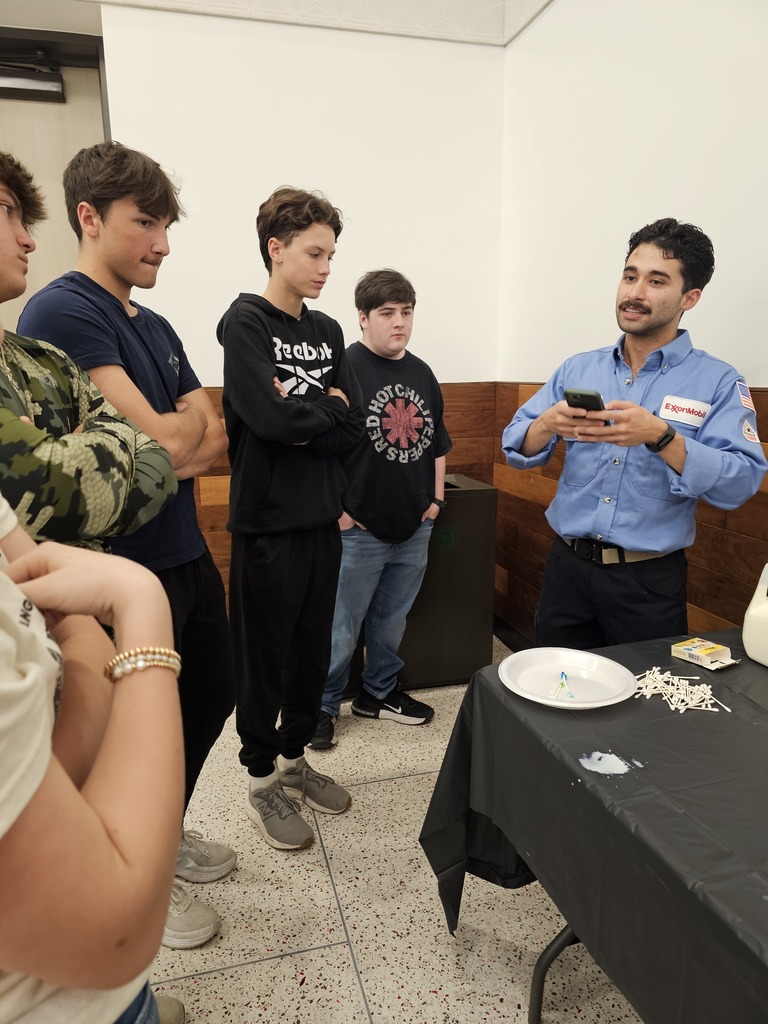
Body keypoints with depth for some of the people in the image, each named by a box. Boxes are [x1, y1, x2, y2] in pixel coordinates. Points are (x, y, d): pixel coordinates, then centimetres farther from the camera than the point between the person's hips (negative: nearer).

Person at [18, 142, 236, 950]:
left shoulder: (157, 328, 12)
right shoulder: (62, 313, -15)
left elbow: (215, 438, 7)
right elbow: (159, 439, -23)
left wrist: (170, 436, -12)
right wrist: (189, 419, -2)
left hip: (186, 553, 8)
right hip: (128, 567, -8)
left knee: (211, 694, 20)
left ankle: (167, 833, 45)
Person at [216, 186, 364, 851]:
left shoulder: (328, 332, 11)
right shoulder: (245, 322, -7)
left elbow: (353, 430, 2)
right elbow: (269, 417, -22)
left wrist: (299, 419, -13)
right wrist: (328, 405, -6)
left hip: (323, 517, 6)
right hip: (268, 520, -6)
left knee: (314, 648, 16)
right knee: (265, 655, 7)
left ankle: (294, 756, 36)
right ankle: (262, 779, 27)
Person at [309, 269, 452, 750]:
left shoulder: (422, 373, 11)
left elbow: (437, 441, 20)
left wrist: (437, 498, 13)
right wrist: (337, 509, -15)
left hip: (414, 527, 6)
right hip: (360, 529, -6)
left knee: (392, 621, 20)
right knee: (342, 627, 7)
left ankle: (380, 692, 39)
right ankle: (324, 705, 26)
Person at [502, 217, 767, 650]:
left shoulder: (718, 381, -4)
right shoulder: (578, 368, 6)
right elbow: (517, 448, 2)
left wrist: (659, 436, -29)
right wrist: (548, 424, -20)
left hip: (649, 581, -2)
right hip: (567, 566, 3)